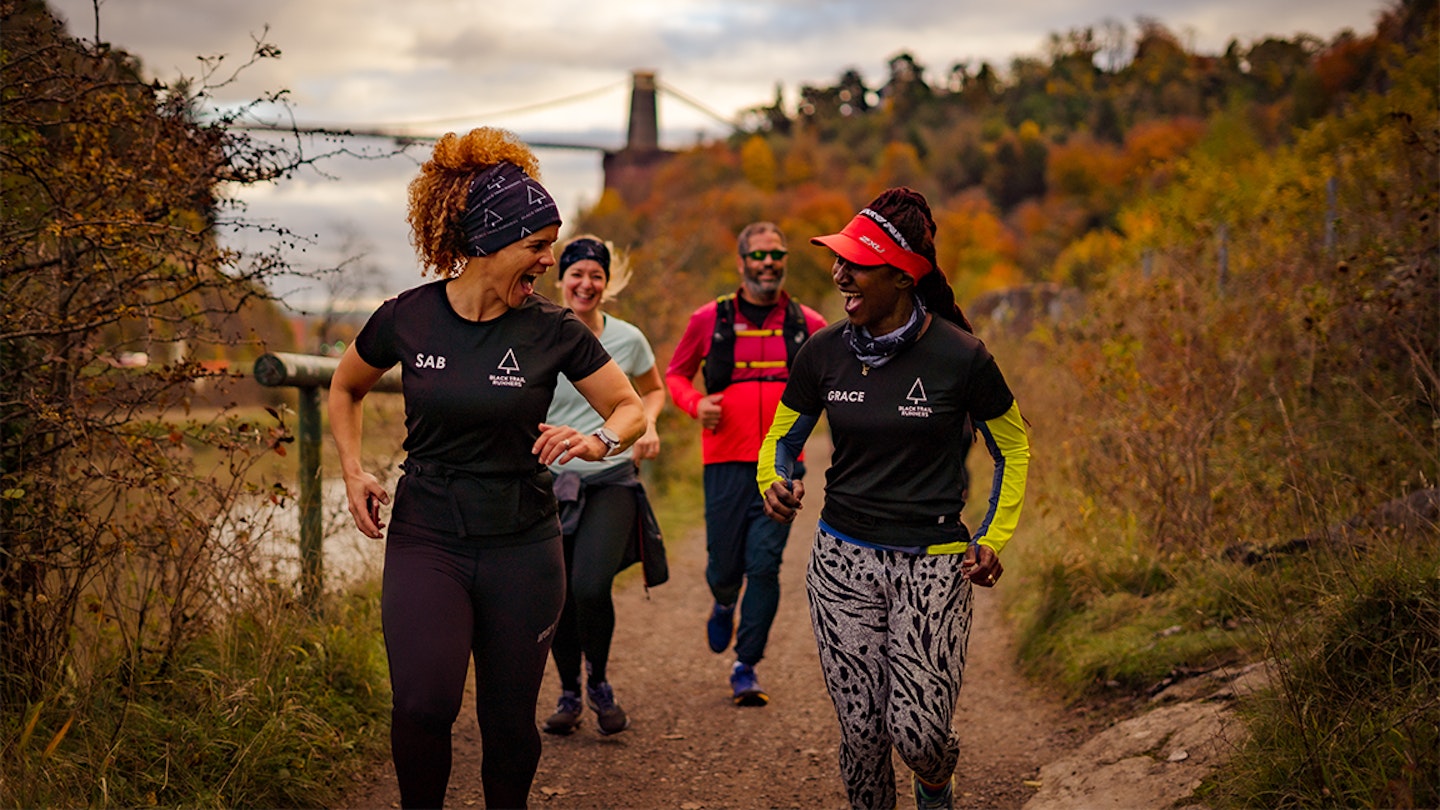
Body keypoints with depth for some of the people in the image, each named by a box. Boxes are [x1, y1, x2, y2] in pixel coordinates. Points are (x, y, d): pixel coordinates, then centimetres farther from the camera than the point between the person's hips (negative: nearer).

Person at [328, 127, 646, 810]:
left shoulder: (553, 331, -5)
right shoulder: (407, 319, -4)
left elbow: (631, 407, 6)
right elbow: (344, 390, 15)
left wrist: (599, 440, -16)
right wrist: (354, 472, 1)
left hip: (521, 545, 1)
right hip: (425, 537, -1)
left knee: (509, 717, 7)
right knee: (424, 704, -19)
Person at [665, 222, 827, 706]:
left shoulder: (807, 324, 6)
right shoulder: (709, 320, 3)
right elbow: (676, 373, 15)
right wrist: (695, 404, -5)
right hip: (726, 461, 0)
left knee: (764, 565, -6)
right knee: (724, 564, 5)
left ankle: (746, 668, 6)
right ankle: (725, 604, 43)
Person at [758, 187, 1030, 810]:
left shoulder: (960, 356, -9)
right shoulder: (823, 352, -1)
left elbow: (1013, 449, 5)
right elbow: (782, 437, 13)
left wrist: (993, 538, -4)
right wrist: (774, 483, -10)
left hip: (932, 563, -3)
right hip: (843, 557, 3)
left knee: (917, 735, -5)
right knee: (862, 732, 2)